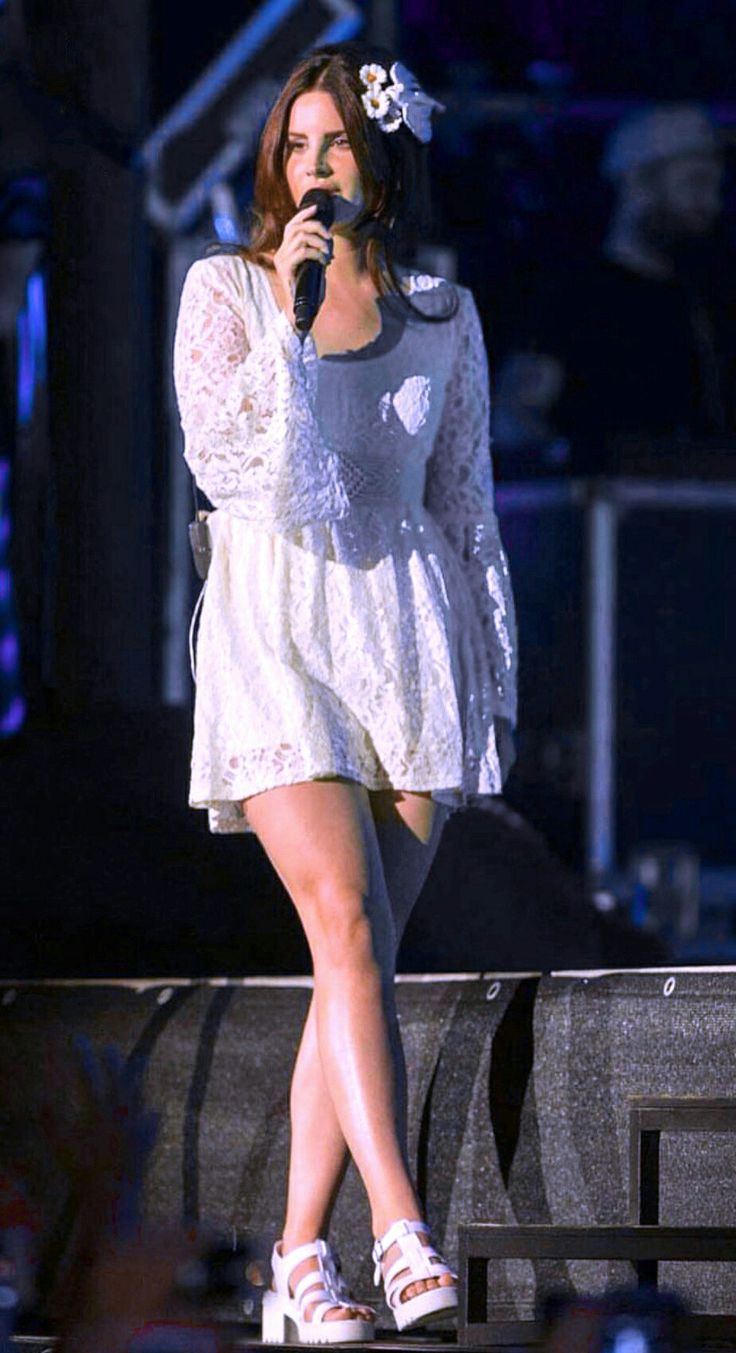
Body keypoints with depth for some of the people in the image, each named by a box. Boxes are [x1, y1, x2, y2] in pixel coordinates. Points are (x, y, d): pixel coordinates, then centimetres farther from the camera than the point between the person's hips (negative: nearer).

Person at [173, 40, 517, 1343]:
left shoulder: (441, 317, 10)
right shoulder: (226, 290, 3)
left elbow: (467, 508, 14)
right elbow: (226, 464, -10)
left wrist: (495, 682, 11)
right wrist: (294, 315, -15)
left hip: (408, 638, 3)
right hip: (275, 635, -3)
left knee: (361, 961, 0)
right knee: (347, 926, -18)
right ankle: (401, 1231, -26)